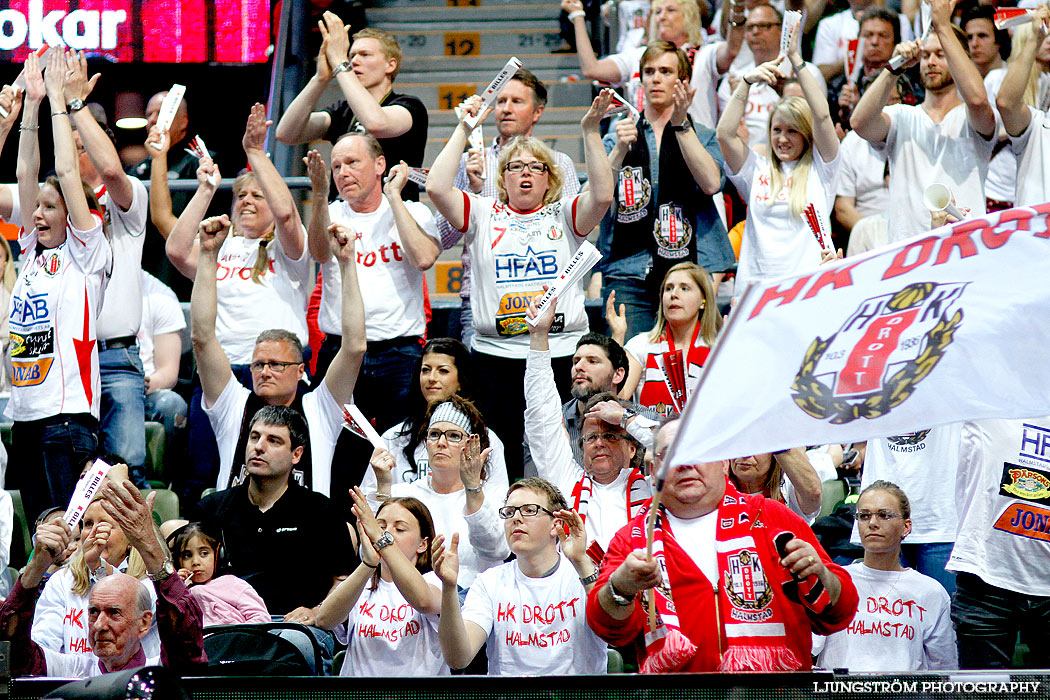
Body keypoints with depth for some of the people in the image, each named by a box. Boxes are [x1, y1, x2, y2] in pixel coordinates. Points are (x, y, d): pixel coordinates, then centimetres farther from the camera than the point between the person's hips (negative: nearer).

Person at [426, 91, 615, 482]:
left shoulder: (564, 215, 9)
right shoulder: (483, 214, 10)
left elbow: (602, 196, -9)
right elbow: (437, 188, -4)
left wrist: (590, 131, -14)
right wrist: (463, 130, -2)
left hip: (562, 352, 0)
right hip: (496, 357, 0)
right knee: (500, 464, 2)